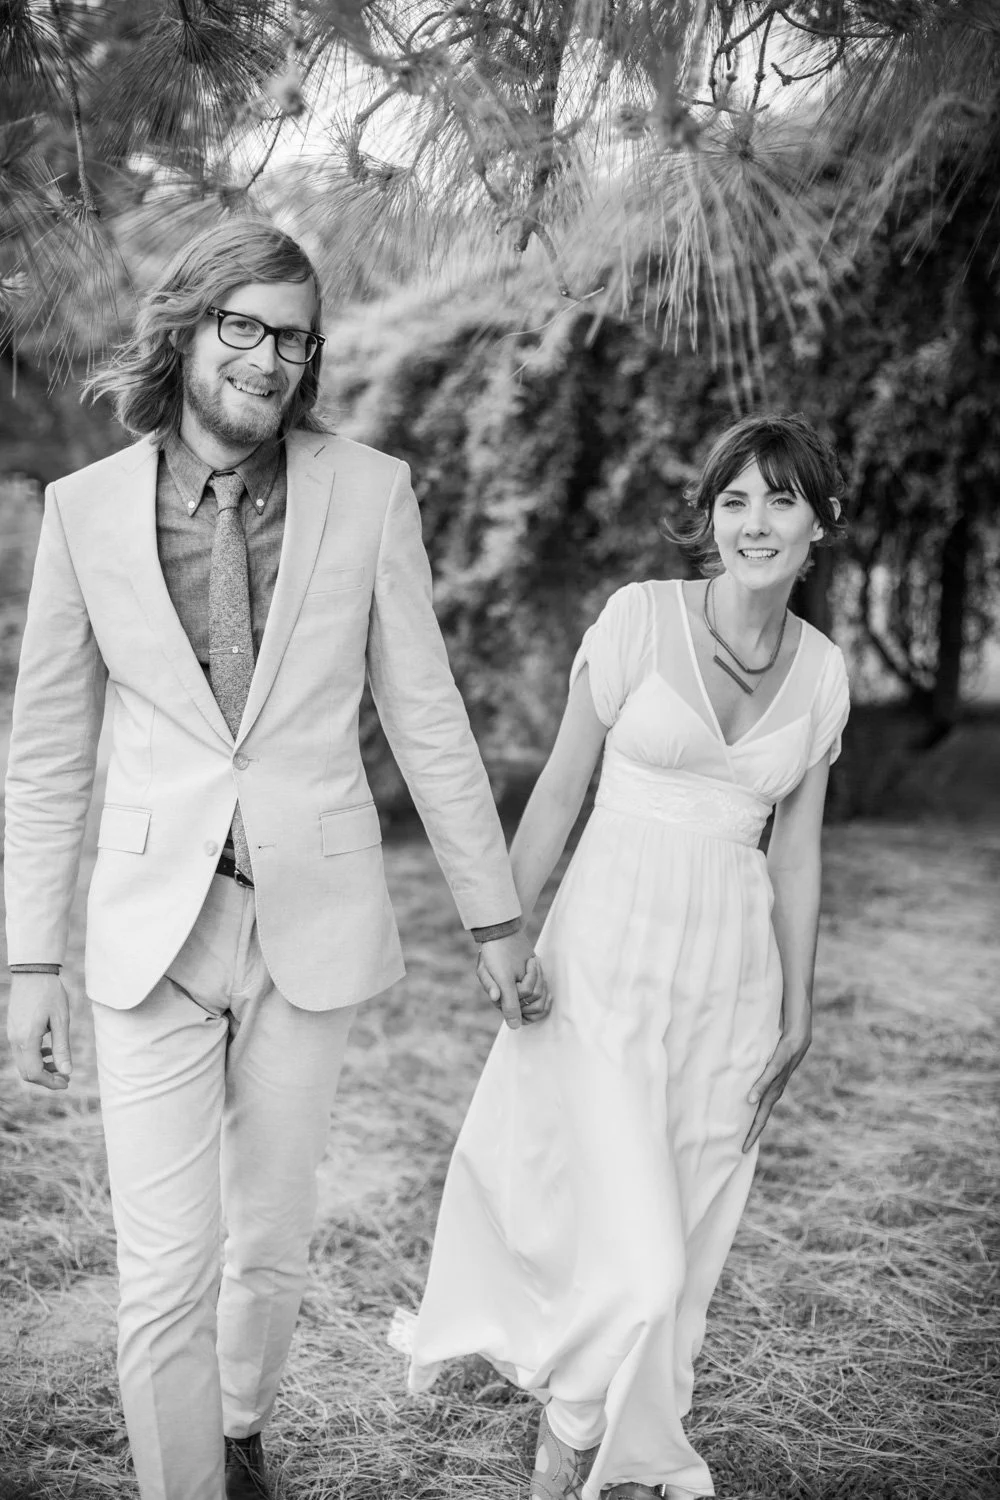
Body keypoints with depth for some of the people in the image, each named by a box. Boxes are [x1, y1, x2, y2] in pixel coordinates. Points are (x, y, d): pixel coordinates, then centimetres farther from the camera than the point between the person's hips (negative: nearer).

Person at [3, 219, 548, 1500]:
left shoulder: (368, 494, -4)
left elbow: (427, 720, 2)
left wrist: (495, 920, 5)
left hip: (313, 925, 1)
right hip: (153, 927, 0)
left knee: (269, 1248, 16)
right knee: (164, 1281, -2)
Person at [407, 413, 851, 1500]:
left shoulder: (822, 672, 5)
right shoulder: (641, 617, -6)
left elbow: (797, 850, 11)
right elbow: (559, 790, -1)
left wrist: (796, 1009, 11)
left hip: (733, 975, 4)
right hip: (611, 953, -4)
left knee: (687, 1244, 12)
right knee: (637, 1256, -9)